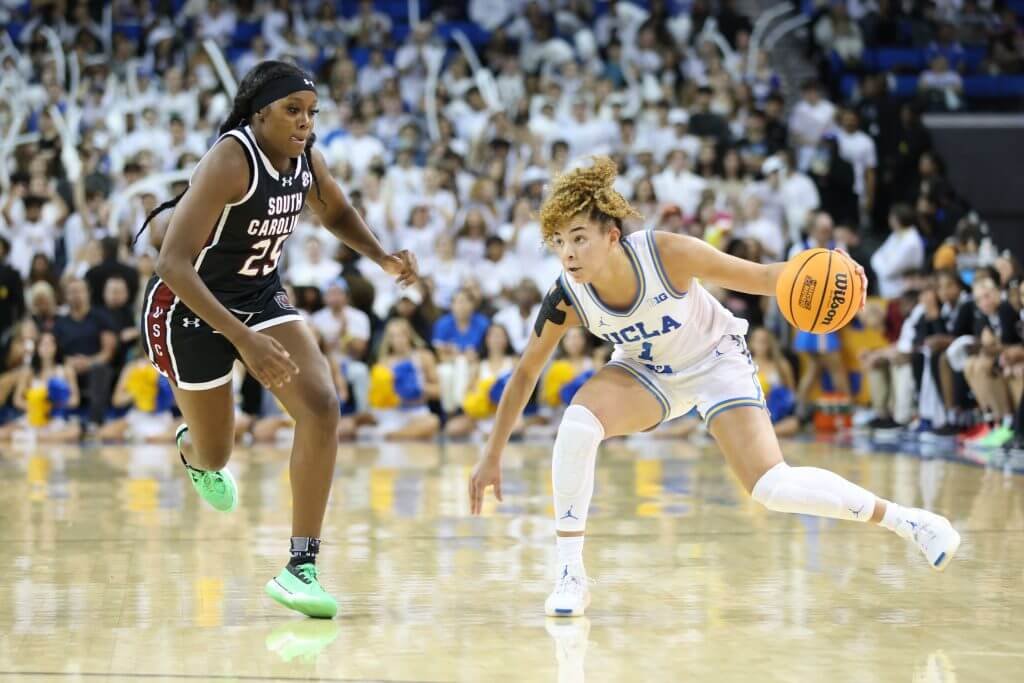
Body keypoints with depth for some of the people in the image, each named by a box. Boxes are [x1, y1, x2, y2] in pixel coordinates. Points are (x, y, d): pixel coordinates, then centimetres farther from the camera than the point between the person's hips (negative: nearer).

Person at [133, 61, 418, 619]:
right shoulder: (231, 161, -29)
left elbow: (336, 212, 16)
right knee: (214, 457, 10)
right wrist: (243, 339, -42)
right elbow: (173, 263, -35)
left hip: (260, 297, 6)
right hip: (189, 307, -6)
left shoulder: (305, 157, -8)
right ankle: (191, 448, 52)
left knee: (321, 406, -18)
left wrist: (384, 259, -4)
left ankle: (301, 567, -14)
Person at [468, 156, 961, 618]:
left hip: (716, 360, -2)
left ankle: (906, 520, 5)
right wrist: (492, 456, -7)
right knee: (578, 421, -29)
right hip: (646, 371, 2)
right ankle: (570, 575, -18)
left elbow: (759, 277, -26)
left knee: (772, 488, -16)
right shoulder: (566, 299, -25)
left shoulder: (666, 253, -33)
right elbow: (524, 374, -10)